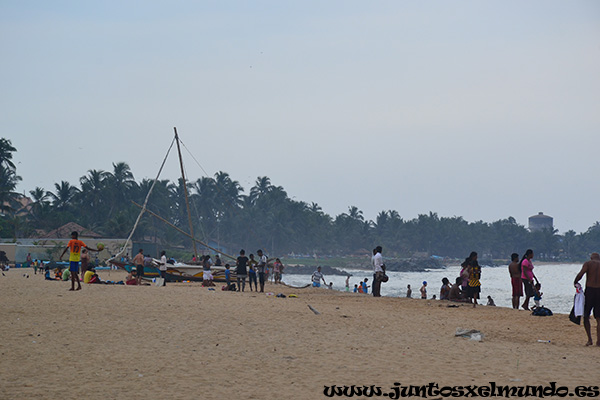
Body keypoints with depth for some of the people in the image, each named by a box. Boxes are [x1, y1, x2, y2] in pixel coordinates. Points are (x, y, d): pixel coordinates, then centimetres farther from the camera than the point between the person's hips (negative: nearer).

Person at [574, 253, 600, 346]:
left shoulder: (588, 263, 2)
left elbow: (581, 274, -13)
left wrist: (575, 282, 3)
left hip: (589, 290, -3)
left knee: (586, 316, 7)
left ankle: (589, 339, -2)